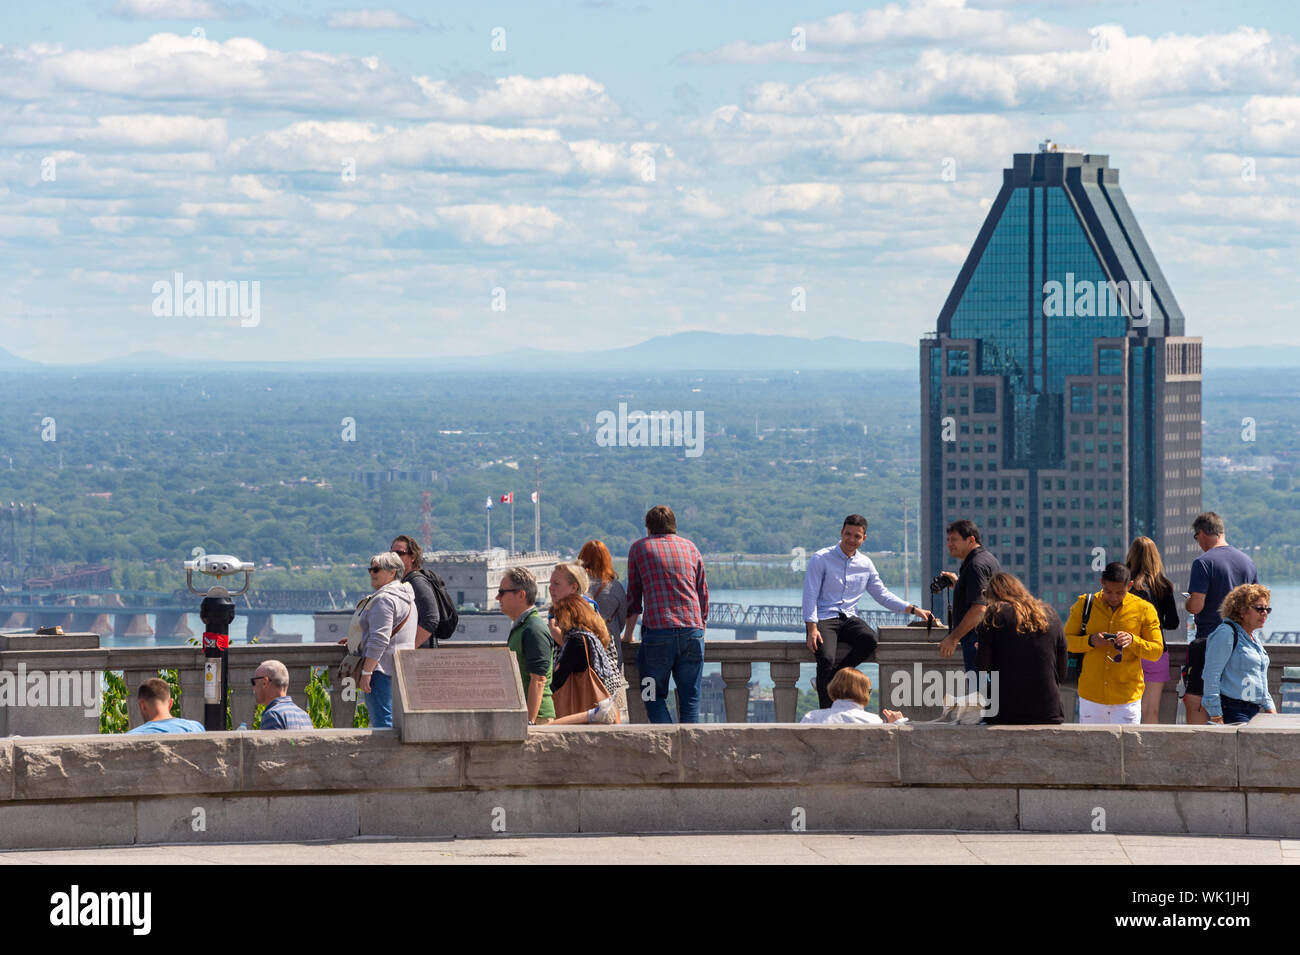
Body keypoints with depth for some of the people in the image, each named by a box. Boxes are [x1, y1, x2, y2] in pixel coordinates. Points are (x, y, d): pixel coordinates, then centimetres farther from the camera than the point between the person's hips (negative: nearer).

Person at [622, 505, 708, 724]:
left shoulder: (639, 548, 11)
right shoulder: (690, 547, 18)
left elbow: (633, 595, 13)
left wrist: (628, 634, 23)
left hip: (658, 631, -2)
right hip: (692, 630, 2)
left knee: (655, 697, 5)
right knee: (690, 697, 7)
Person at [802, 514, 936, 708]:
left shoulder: (865, 564, 15)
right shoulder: (821, 559, 0)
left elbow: (882, 595, 21)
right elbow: (810, 596, -5)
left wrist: (913, 610, 10)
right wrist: (812, 630, -17)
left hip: (849, 619, 4)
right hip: (823, 620, -4)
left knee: (870, 639, -30)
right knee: (826, 658, -32)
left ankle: (833, 673, -30)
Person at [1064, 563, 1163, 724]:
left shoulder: (1144, 609, 0)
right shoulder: (1084, 604, 2)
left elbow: (1157, 651, 1)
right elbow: (1066, 641, 5)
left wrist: (1133, 641, -18)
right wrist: (1090, 641, -15)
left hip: (1127, 698, -2)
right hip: (1091, 696, 2)